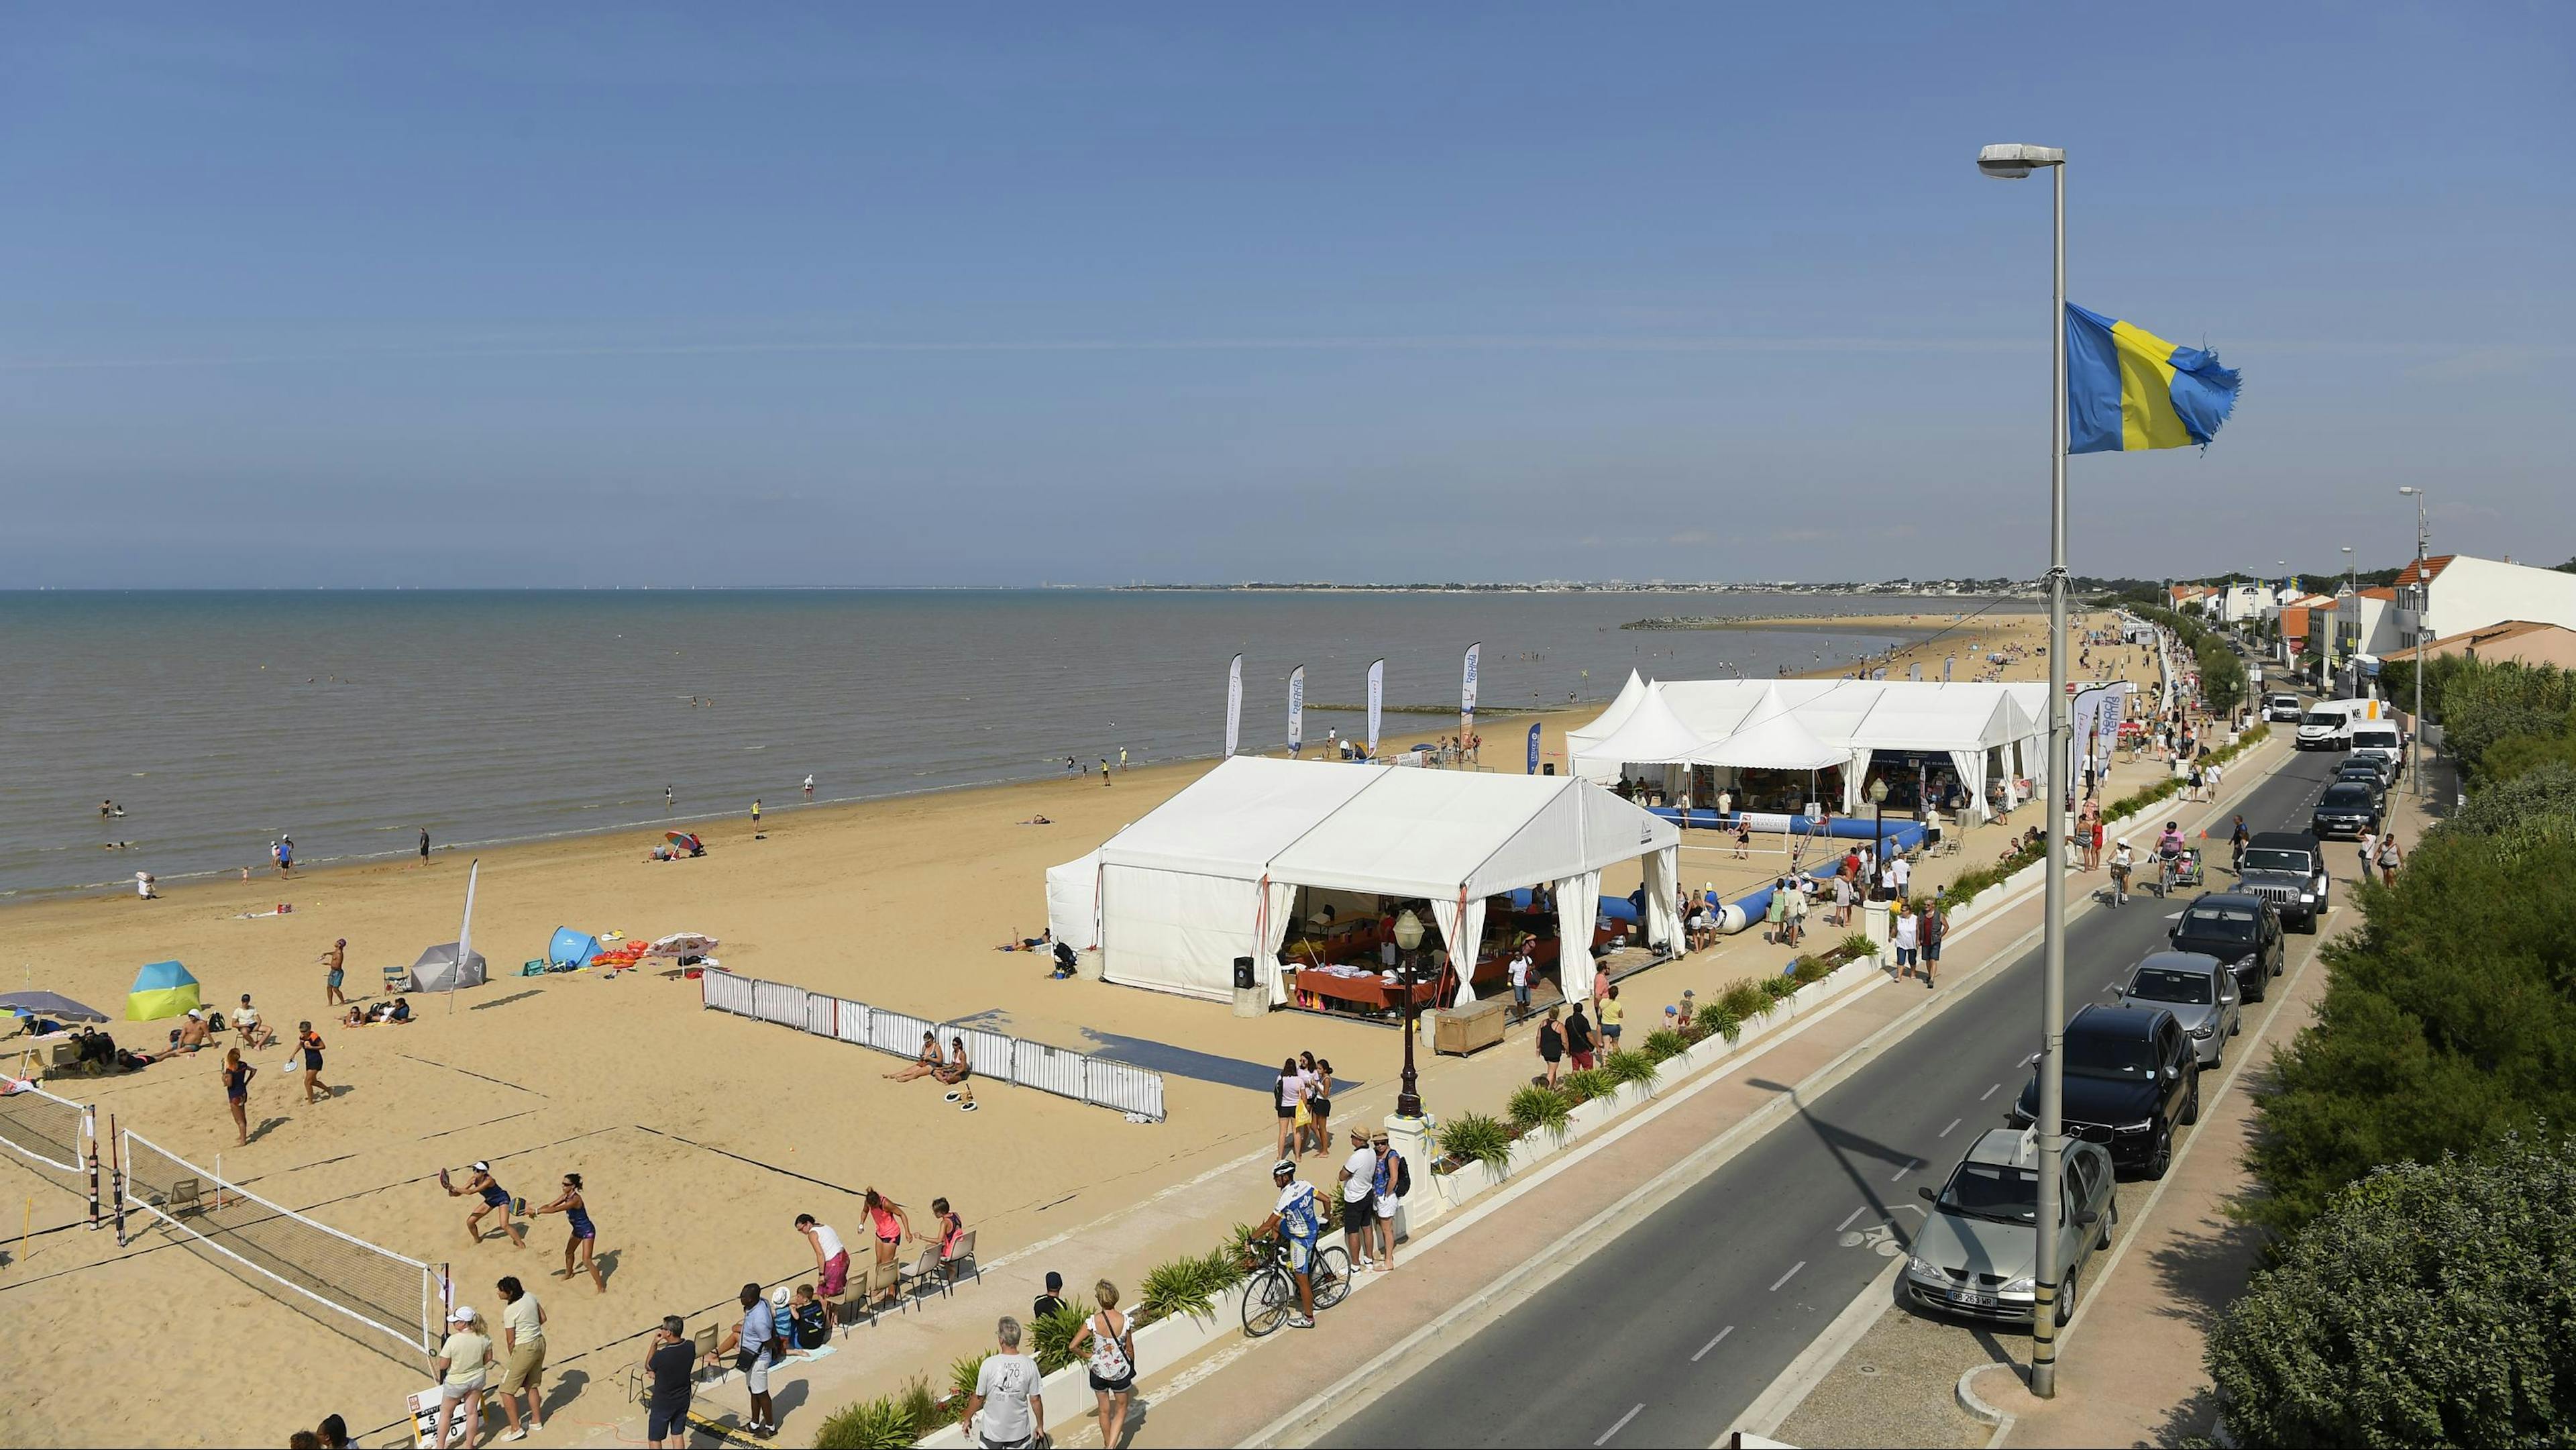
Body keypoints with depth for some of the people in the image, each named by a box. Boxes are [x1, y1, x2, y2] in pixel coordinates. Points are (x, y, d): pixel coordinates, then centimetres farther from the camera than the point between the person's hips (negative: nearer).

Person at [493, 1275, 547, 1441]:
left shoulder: (510, 1311, -21)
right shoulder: (530, 1296, -2)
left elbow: (511, 1341, -13)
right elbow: (543, 1318, 9)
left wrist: (511, 1359, 3)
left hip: (524, 1348, -8)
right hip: (539, 1343, 8)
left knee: (506, 1391, 4)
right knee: (532, 1386, 24)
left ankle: (515, 1429, 5)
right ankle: (537, 1421, 33)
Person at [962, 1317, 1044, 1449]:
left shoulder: (989, 1364, -20)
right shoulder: (1029, 1365, -15)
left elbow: (979, 1398, -9)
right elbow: (1035, 1400, -7)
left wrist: (968, 1418, 9)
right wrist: (1040, 1425, 8)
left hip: (993, 1430, -1)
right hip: (1020, 1431, 1)